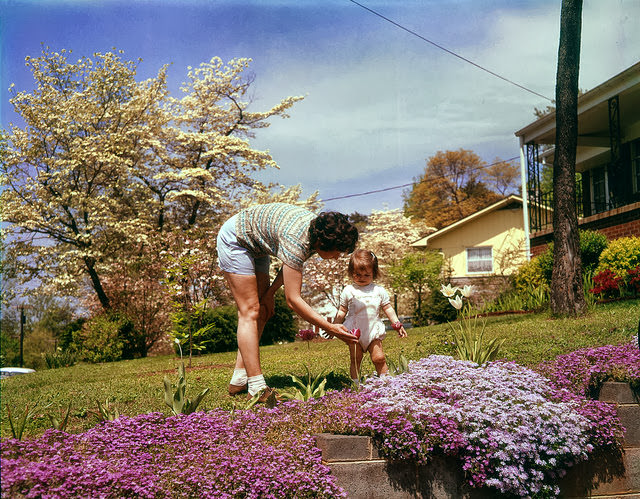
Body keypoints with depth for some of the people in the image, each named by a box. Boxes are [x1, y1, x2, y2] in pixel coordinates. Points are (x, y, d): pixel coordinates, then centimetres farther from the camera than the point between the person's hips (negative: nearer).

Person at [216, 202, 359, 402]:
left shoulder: (319, 229, -13)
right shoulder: (296, 240, -37)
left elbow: (292, 263, 6)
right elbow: (293, 299, -35)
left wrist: (270, 291, -1)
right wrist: (330, 328, -34)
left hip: (255, 246, 9)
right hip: (234, 239, -9)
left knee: (263, 310, 5)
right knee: (250, 311, -15)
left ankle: (239, 380, 8)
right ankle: (257, 389, -18)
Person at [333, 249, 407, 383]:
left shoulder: (379, 291, 4)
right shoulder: (348, 291, 1)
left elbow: (388, 309, 9)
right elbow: (342, 311, 7)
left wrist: (397, 324, 1)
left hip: (373, 331, 1)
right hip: (354, 331, 0)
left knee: (379, 358, -4)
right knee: (355, 360, 3)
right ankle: (355, 384, 9)